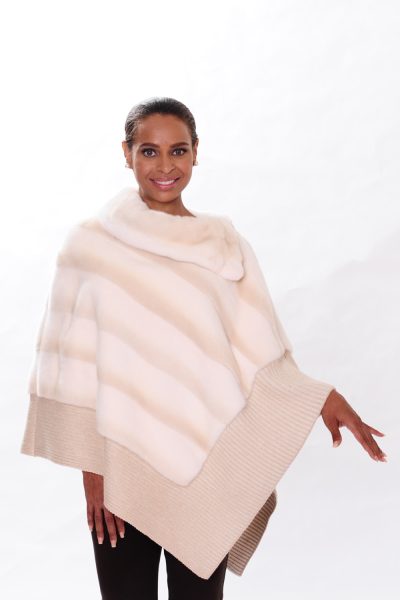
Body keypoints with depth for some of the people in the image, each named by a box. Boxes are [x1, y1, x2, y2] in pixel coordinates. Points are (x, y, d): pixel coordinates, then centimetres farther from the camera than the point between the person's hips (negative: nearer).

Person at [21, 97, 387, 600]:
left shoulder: (225, 246, 3)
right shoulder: (92, 246, -3)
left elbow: (258, 360, 3)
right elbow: (75, 368, -3)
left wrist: (319, 398, -12)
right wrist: (92, 469, -6)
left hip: (207, 466, 2)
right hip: (124, 464, -1)